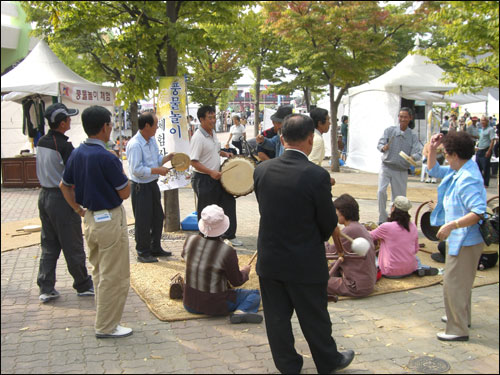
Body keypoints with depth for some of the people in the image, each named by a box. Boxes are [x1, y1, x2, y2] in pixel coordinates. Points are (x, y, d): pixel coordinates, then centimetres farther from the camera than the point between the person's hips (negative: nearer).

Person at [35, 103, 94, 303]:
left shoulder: (41, 143, 5)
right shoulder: (64, 146, -19)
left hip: (44, 195, 8)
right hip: (62, 198, -8)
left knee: (48, 245, 13)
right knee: (73, 246, 5)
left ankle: (46, 288, 15)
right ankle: (83, 285, 18)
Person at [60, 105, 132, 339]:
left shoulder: (77, 154, 3)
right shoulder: (106, 158, -22)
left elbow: (64, 185, 13)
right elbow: (125, 193, -15)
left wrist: (79, 210, 17)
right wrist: (121, 170, -1)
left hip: (90, 217, 9)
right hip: (110, 219, -9)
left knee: (100, 272, 22)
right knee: (114, 276, 3)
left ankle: (104, 317, 36)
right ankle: (106, 326, 12)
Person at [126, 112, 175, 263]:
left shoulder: (152, 140, 7)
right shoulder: (135, 144, -21)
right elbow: (137, 169, -26)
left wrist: (168, 157, -1)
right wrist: (158, 170, -23)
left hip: (152, 184, 9)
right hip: (140, 187, -9)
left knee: (158, 217, 17)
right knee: (143, 221, 1)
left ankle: (155, 248, 32)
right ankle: (143, 253, 15)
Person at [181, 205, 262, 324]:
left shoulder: (190, 241, -10)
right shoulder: (227, 251, -23)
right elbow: (237, 281, -10)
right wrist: (244, 272, 12)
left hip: (190, 304, 6)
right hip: (215, 307, -6)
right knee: (255, 294, 7)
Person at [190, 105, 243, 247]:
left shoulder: (213, 133, 8)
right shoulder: (198, 137, -19)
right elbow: (193, 162, -23)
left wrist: (224, 153, 6)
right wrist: (211, 172, -29)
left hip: (216, 176, 9)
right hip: (203, 179, -9)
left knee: (229, 202, 10)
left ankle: (230, 235, 24)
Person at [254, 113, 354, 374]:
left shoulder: (262, 170, -7)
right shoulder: (317, 176, -19)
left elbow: (264, 208, 4)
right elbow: (329, 222, -10)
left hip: (269, 259, 4)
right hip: (305, 263, -3)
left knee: (277, 316, 15)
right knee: (314, 318, 15)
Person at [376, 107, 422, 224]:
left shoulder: (413, 136, 3)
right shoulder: (389, 130, 3)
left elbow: (418, 152, -9)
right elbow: (380, 144, -5)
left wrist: (413, 157, -32)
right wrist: (383, 148, -29)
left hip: (401, 171, 1)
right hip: (386, 167, -1)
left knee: (399, 197, 4)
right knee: (381, 191, -19)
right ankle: (382, 219, -7)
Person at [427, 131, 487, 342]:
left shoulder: (467, 180, -26)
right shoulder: (456, 173, 5)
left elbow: (479, 212, -33)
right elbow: (433, 170, 21)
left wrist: (451, 225, -34)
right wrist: (432, 149, 7)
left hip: (465, 241, -11)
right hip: (459, 238, 11)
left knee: (454, 284, -2)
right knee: (461, 282, 25)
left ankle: (459, 330, 9)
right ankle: (462, 317, 42)